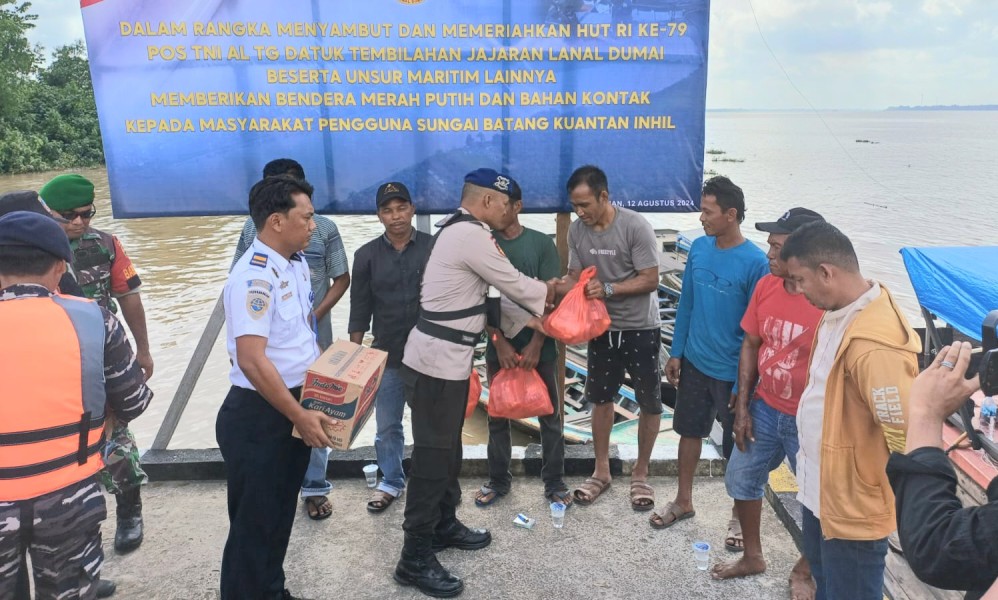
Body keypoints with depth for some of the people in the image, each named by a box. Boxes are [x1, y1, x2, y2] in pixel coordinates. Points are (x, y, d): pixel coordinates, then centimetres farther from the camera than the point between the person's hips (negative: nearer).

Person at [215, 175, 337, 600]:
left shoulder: (297, 265, 6)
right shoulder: (254, 276, -23)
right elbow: (252, 361, -27)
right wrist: (300, 417, -23)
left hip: (297, 406, 9)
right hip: (259, 416, -9)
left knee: (281, 513, 23)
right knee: (254, 523, 7)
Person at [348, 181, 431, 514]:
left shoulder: (434, 248, -5)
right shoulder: (367, 255, 0)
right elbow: (359, 309, 4)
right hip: (387, 356, 2)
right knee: (387, 427, 12)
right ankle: (391, 482, 32)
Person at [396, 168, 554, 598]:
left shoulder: (461, 231, 16)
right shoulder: (472, 236, -17)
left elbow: (488, 292, 18)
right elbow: (514, 284, -10)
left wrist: (525, 320, 13)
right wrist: (549, 292, 9)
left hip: (444, 358, 10)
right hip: (436, 362, -10)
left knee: (448, 447, 20)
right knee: (432, 455, -3)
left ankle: (444, 526, 37)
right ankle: (415, 560, 8)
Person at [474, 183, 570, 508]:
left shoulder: (541, 243, -2)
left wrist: (535, 345, -11)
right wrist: (500, 343, -11)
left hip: (539, 344, -1)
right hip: (499, 345, 1)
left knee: (550, 415, 7)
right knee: (497, 416, 11)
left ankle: (555, 483, 20)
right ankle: (498, 480, 26)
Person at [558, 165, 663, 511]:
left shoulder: (635, 227, -21)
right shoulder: (576, 230, -6)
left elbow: (650, 280, -20)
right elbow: (574, 275, 0)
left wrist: (608, 289, -31)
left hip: (640, 329, -4)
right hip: (602, 328, 5)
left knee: (649, 403, 8)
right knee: (601, 399, 15)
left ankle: (640, 474, 27)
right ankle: (601, 471, 31)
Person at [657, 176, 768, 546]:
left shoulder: (755, 262, -20)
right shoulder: (699, 248, -3)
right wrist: (676, 352, 7)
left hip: (731, 372, -5)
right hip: (694, 362, 5)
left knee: (736, 446, 12)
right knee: (690, 430, 19)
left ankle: (739, 515, 34)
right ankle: (683, 501, 38)